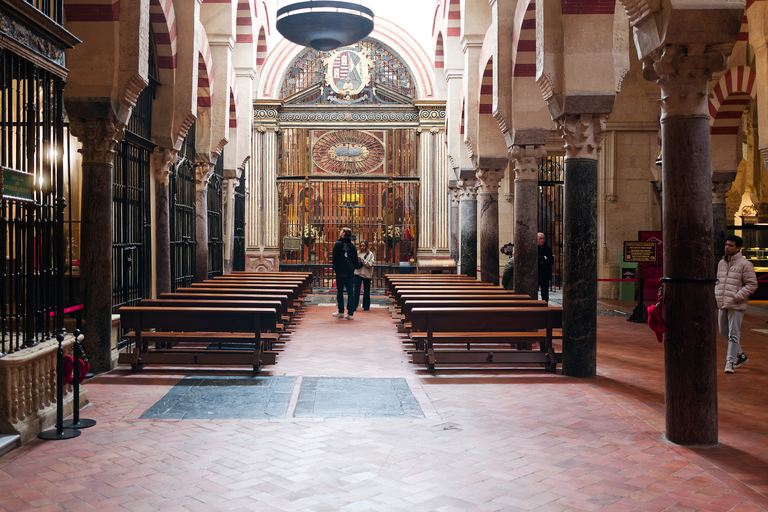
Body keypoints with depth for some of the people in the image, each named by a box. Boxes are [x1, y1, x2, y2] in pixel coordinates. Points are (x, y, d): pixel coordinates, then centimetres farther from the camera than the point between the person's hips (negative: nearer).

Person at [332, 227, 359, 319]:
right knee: (351, 292, 2)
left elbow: (335, 258, -6)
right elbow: (355, 259, 8)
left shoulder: (338, 244, -6)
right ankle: (350, 313, -1)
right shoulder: (352, 245, 5)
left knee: (340, 292, 9)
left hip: (340, 272, -3)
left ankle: (341, 312, 14)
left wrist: (334, 268, 6)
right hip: (350, 272, 3)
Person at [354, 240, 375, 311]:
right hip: (358, 273, 1)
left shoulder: (370, 254, -1)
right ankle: (354, 306, 0)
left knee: (366, 291, 7)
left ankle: (366, 306, 17)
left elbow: (370, 265, -8)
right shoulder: (358, 253, 7)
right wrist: (357, 261, -13)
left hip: (367, 274, -1)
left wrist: (363, 260, -16)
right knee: (356, 290, -4)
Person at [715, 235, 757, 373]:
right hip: (722, 305, 7)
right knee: (724, 332, 16)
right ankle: (741, 355, 32)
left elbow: (752, 284, -9)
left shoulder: (745, 264, -8)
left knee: (733, 334, -2)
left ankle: (730, 361, 7)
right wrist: (716, 294, 8)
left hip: (736, 306, -7)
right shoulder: (721, 263, 13)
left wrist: (738, 297, -17)